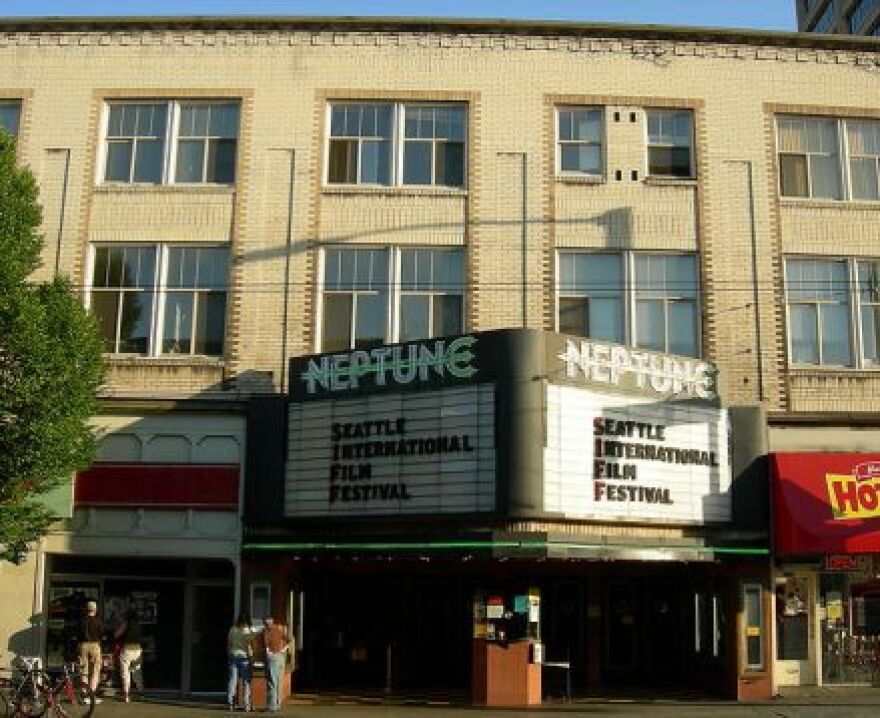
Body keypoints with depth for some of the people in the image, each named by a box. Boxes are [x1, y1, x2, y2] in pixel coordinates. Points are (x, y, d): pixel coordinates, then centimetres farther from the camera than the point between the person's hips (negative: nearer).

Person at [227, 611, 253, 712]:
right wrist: (251, 656, -2)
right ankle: (247, 704, 3)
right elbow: (249, 646, -12)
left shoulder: (232, 630, 3)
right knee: (246, 681, 3)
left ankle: (230, 703, 7)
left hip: (233, 655, 4)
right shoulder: (248, 631, -9)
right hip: (244, 656, -4)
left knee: (232, 680, 7)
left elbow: (228, 644, 9)